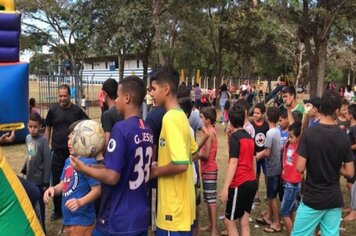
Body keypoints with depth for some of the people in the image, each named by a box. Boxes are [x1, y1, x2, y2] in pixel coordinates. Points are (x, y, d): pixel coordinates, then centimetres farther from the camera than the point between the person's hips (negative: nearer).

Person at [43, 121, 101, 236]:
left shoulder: (89, 163, -20)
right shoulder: (68, 161, 6)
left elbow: (97, 190, -21)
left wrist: (80, 202, -33)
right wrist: (53, 189, -5)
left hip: (81, 220, -8)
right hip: (68, 218, 8)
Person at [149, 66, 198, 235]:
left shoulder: (170, 118, -21)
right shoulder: (181, 116, 7)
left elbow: (181, 165, -28)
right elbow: (193, 151, 20)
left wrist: (156, 171, -12)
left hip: (174, 207, -9)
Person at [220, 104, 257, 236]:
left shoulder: (235, 137, -11)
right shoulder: (249, 136, 13)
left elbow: (233, 163, -20)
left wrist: (225, 187, -21)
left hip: (240, 185, -8)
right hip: (252, 182, 8)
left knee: (229, 221, 3)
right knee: (244, 222, 12)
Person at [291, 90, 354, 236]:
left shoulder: (309, 133, -14)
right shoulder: (343, 137, -3)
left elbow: (300, 168, -15)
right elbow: (349, 173, 0)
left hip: (312, 199, -3)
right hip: (335, 199, 4)